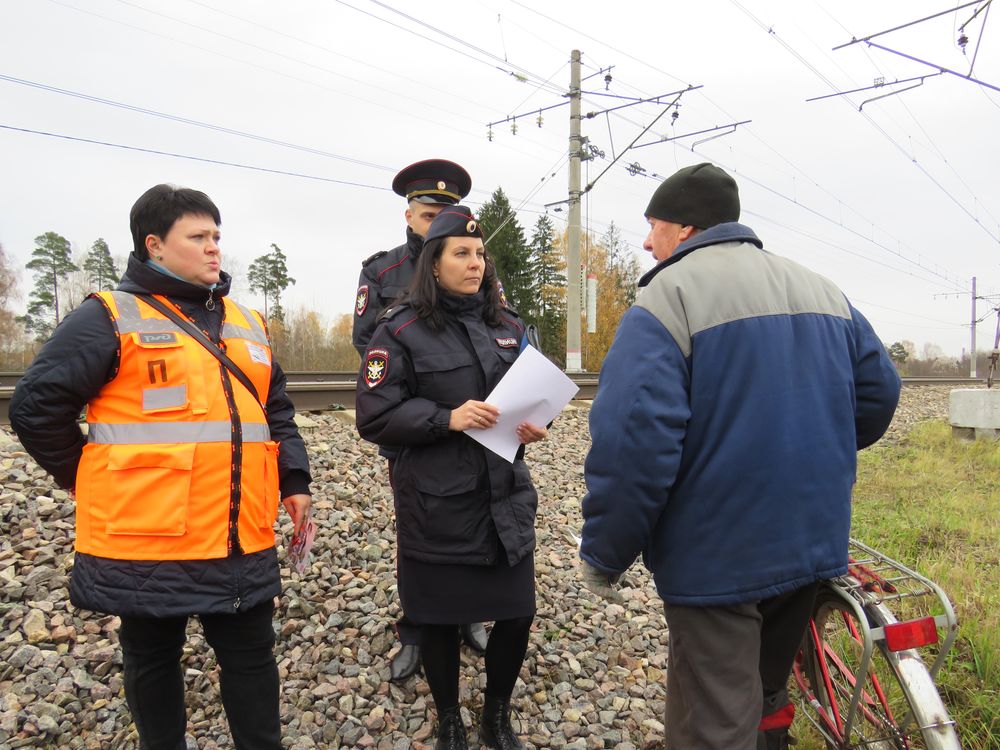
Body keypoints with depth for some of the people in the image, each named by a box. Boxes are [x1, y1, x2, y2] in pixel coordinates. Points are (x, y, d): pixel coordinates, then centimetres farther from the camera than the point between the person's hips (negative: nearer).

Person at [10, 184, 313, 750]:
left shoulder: (246, 323, 11)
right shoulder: (111, 318, -7)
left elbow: (277, 410, 17)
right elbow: (36, 407, -7)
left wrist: (294, 481, 6)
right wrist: (95, 486, -1)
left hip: (242, 542, 5)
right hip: (146, 540, -4)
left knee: (252, 656, 15)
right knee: (153, 660, 16)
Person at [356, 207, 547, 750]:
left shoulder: (508, 326, 9)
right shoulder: (402, 330, -6)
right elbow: (374, 418, -10)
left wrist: (532, 425, -5)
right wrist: (447, 418, -22)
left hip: (506, 497, 4)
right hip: (437, 506, -4)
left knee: (517, 613, 8)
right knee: (440, 617, 11)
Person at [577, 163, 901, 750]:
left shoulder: (669, 294, -15)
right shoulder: (821, 290, 8)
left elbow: (634, 440, -26)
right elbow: (878, 390, 13)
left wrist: (603, 554, -14)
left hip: (718, 560, -7)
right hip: (814, 545, 8)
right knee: (766, 696, 27)